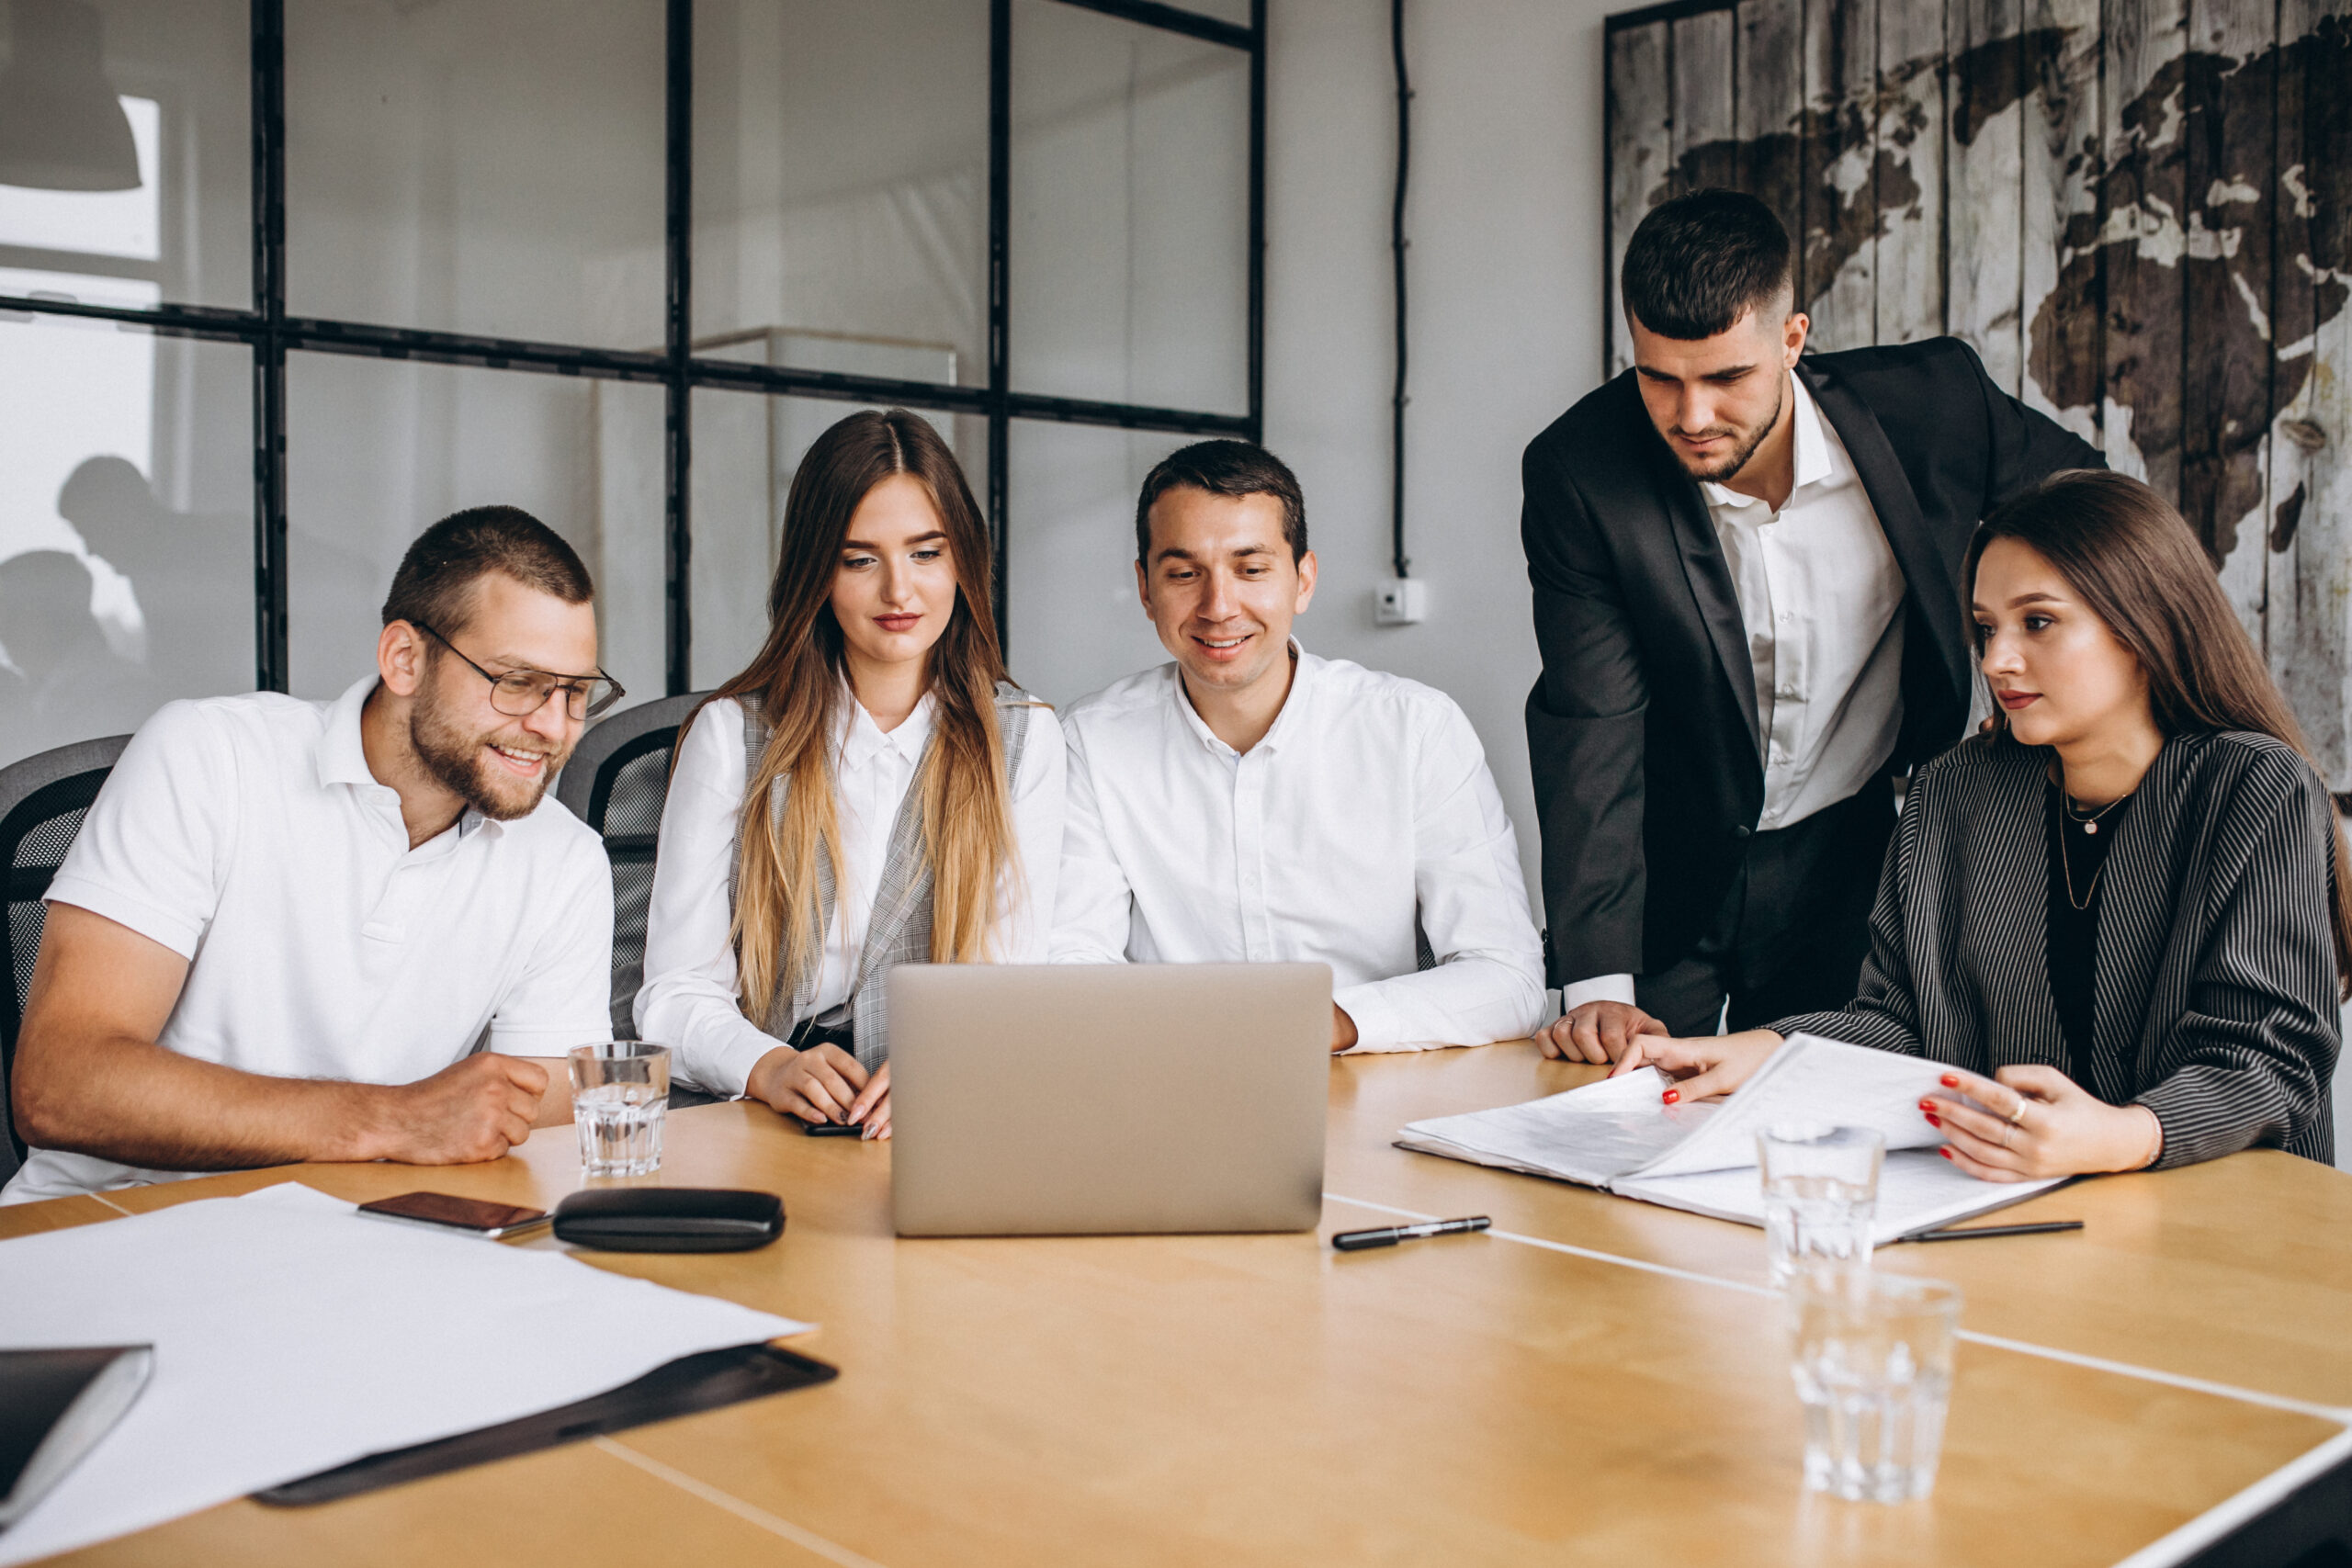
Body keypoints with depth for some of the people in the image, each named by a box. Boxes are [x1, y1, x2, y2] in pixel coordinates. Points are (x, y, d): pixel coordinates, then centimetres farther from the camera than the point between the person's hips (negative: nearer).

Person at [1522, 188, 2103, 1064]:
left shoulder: (1932, 404, -15)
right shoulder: (1579, 473, -18)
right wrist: (1597, 982, -30)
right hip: (1665, 878, -1)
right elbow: (1592, 727, -22)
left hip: (1854, 862, 1)